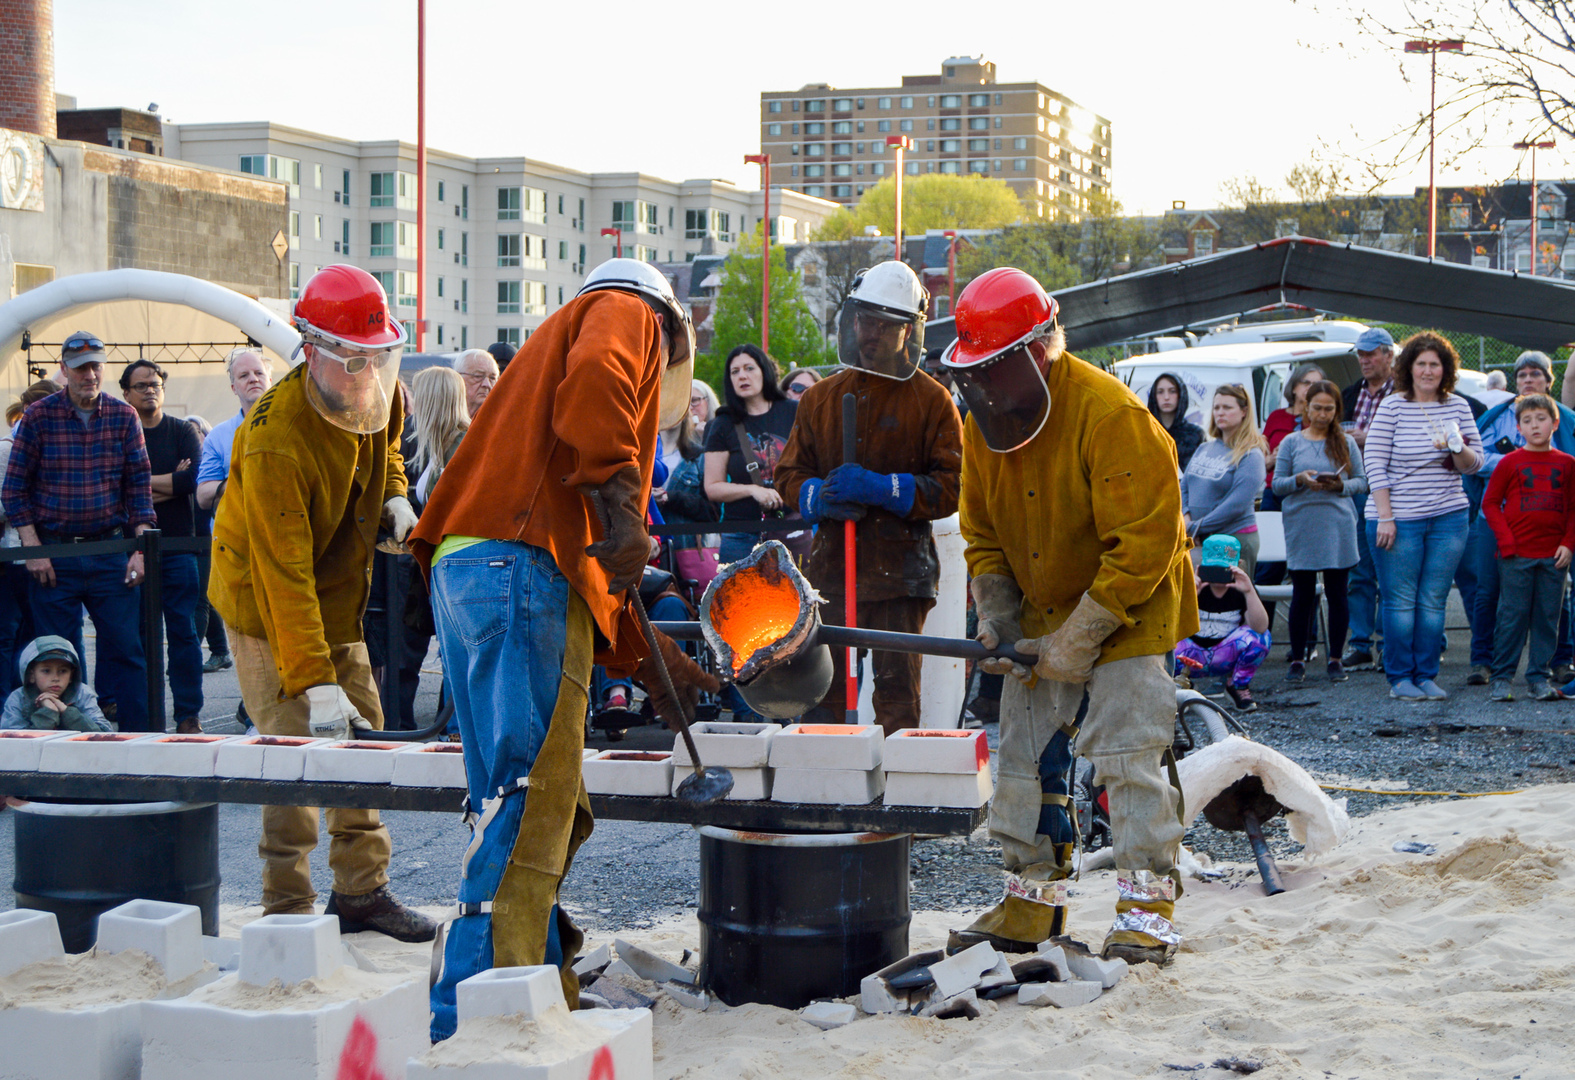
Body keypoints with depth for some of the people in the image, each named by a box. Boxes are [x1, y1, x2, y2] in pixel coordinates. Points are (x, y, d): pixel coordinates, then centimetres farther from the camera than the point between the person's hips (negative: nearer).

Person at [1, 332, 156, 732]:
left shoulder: (124, 416, 4)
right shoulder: (38, 417, 0)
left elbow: (139, 485, 6)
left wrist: (140, 548, -1)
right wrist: (32, 549, -6)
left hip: (110, 552, 1)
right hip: (53, 554, -1)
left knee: (125, 649, -1)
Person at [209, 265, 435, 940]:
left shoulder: (379, 395, -8)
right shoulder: (275, 441, -33)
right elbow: (283, 578, -36)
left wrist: (394, 498, -5)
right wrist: (316, 684, -41)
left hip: (337, 603, 8)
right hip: (268, 607, -8)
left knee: (363, 738, 9)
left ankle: (361, 891, 20)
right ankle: (287, 910, -4)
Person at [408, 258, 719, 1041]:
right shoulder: (625, 313, 13)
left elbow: (590, 567, 35)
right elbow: (592, 384, -16)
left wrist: (644, 660, 36)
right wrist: (623, 504, -20)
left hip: (468, 578, 9)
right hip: (521, 567, -9)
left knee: (546, 808, 12)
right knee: (533, 795, -13)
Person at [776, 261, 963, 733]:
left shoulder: (931, 401, 1)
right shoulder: (820, 398, 14)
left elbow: (951, 486, -5)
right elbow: (788, 472, 15)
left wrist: (881, 489, -17)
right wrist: (818, 497, -7)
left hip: (899, 571, -4)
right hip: (831, 565, 4)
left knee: (897, 686, -4)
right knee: (821, 684, 6)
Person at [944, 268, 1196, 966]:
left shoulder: (1111, 416, -24)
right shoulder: (983, 425, 0)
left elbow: (1142, 543, -25)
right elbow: (982, 533, 11)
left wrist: (1081, 637, -23)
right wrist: (996, 615, -4)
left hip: (1129, 611, -7)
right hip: (1043, 615, 7)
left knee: (1125, 756, -13)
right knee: (1025, 754, 7)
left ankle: (1147, 913, -6)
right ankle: (1028, 903, 17)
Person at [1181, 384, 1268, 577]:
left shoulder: (1251, 456, -7)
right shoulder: (1204, 449, 14)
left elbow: (1236, 505, -15)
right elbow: (1184, 487, 15)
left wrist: (1196, 527, -13)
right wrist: (1186, 519, -6)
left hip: (1235, 539, -6)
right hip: (1199, 540, 6)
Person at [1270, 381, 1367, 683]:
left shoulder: (1346, 442, 9)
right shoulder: (1291, 442, 8)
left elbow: (1362, 482, 8)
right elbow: (1277, 485, 5)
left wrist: (1342, 486, -12)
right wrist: (1299, 480, -14)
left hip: (1338, 526, 0)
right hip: (1301, 527, 0)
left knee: (1337, 594, 3)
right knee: (1302, 594, 2)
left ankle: (1335, 660, 11)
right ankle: (1297, 660, 8)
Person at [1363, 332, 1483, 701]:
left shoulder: (1458, 406, 7)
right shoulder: (1392, 406, -4)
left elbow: (1475, 463, 8)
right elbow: (1374, 463, -6)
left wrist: (1458, 450, -16)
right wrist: (1385, 517, -12)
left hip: (1448, 518, 3)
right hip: (1399, 518, -3)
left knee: (1433, 601, 6)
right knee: (1400, 601, 0)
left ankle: (1426, 676, 14)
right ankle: (1400, 678, 9)